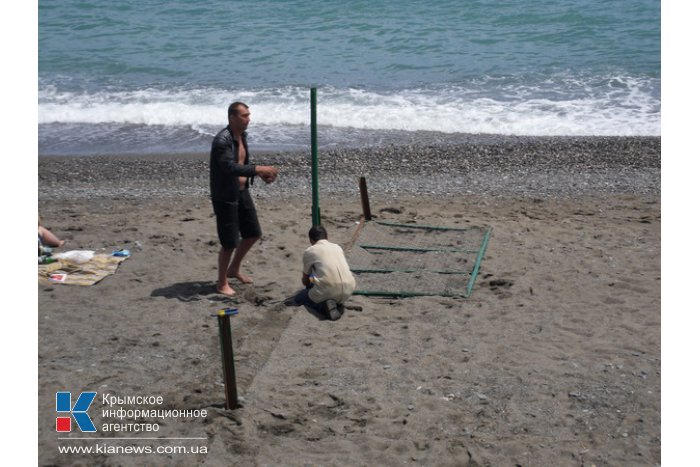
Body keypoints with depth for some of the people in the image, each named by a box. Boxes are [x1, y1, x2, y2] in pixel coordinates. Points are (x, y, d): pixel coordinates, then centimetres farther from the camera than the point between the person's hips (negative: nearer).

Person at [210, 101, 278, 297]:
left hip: (242, 191, 9)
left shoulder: (243, 136, 6)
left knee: (253, 233, 16)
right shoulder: (222, 140, -22)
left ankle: (234, 269, 36)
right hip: (225, 196, -9)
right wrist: (258, 169, -34)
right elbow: (230, 167, -32)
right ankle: (222, 283, 16)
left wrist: (261, 174, 0)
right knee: (229, 242, -2)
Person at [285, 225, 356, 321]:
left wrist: (310, 282, 47)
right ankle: (338, 304, 6)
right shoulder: (337, 247, 21)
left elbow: (305, 281, 22)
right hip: (348, 290, 4)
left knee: (301, 295, 25)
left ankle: (323, 306, -3)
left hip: (327, 290, -4)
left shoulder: (309, 251, 10)